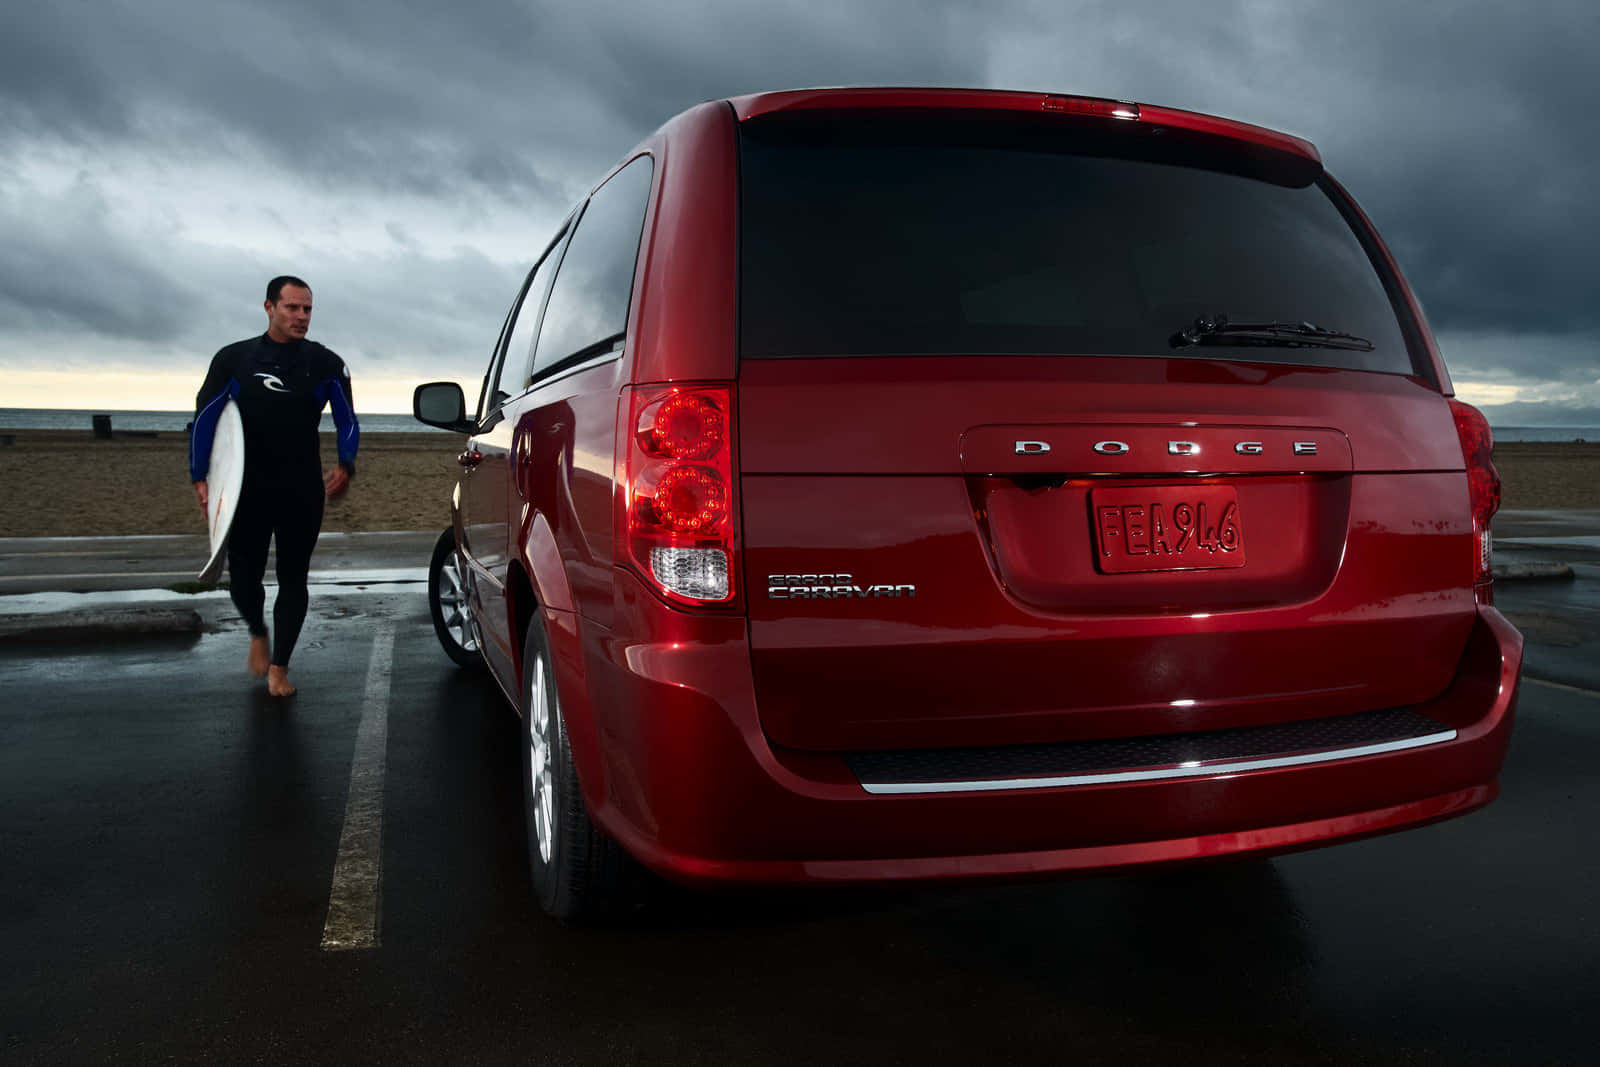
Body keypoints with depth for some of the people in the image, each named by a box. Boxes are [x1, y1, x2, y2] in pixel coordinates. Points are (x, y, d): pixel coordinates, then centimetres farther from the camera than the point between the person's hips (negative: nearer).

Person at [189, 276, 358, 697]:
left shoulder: (325, 364, 4)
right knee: (243, 577, 0)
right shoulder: (235, 359, 4)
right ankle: (258, 633, 33)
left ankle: (278, 668, 12)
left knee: (293, 579, 1)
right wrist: (199, 478, -5)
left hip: (303, 491, 0)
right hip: (248, 489, 0)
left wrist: (345, 466, -9)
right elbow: (205, 417, 5)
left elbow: (348, 421, 8)